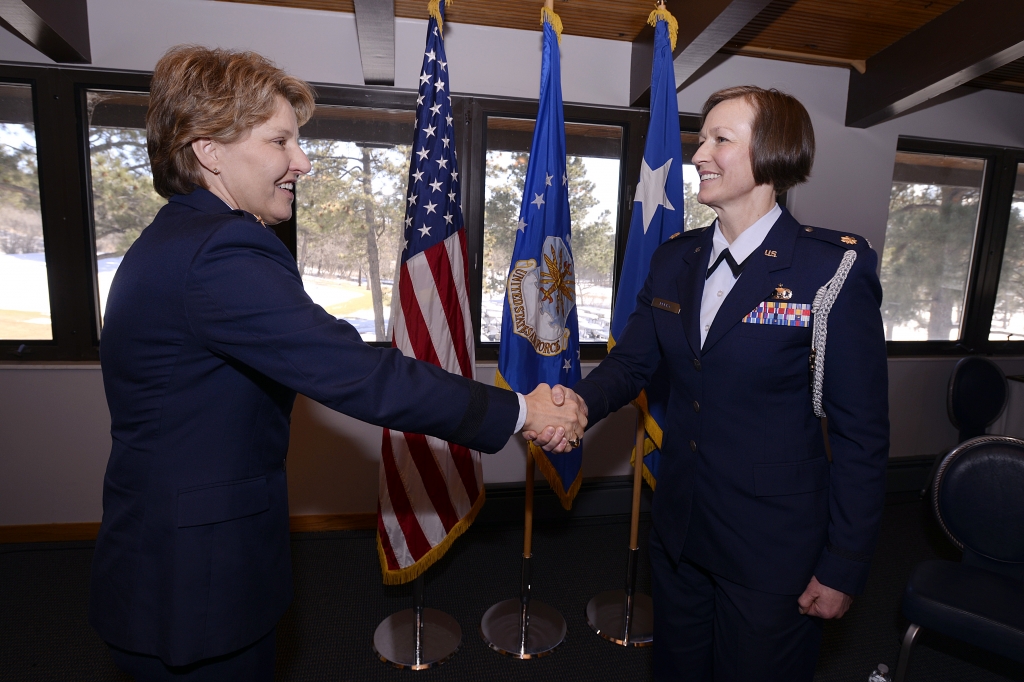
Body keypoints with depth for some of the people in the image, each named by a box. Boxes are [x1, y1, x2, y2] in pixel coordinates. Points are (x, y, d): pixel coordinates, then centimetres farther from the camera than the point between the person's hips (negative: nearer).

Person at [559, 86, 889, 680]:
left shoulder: (833, 269, -17)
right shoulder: (675, 260, 0)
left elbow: (861, 431, -13)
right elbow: (631, 363, 2)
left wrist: (843, 568, -10)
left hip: (772, 550, -4)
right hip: (679, 530, 5)